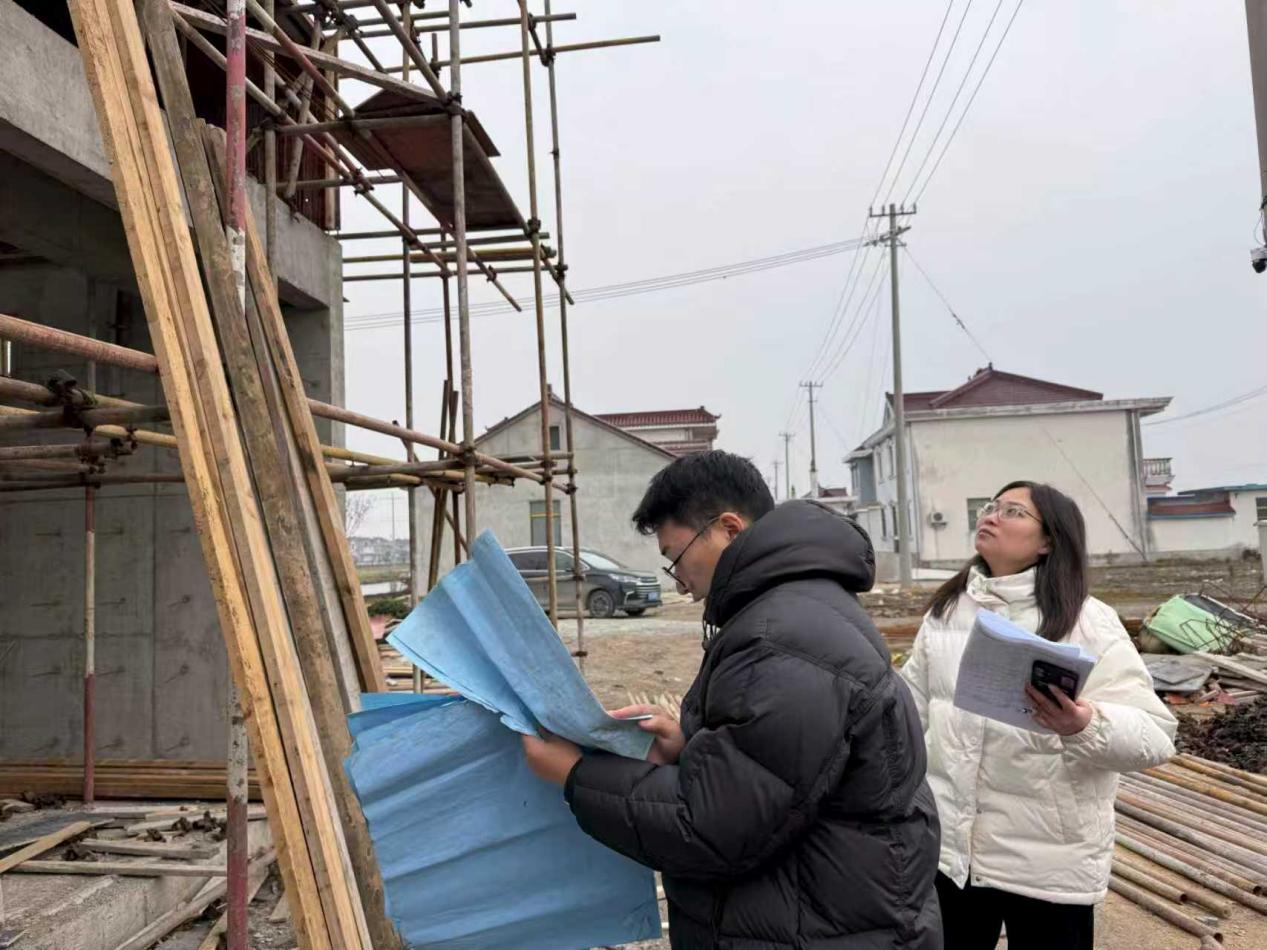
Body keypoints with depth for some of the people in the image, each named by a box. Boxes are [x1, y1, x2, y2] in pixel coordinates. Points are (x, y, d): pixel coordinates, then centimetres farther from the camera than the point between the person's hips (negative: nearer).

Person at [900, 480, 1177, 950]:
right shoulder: (946, 609, 4)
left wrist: (1086, 726, -35)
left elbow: (1154, 735, -14)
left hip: (1049, 860, -4)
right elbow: (913, 711, 12)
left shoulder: (1088, 622, -10)